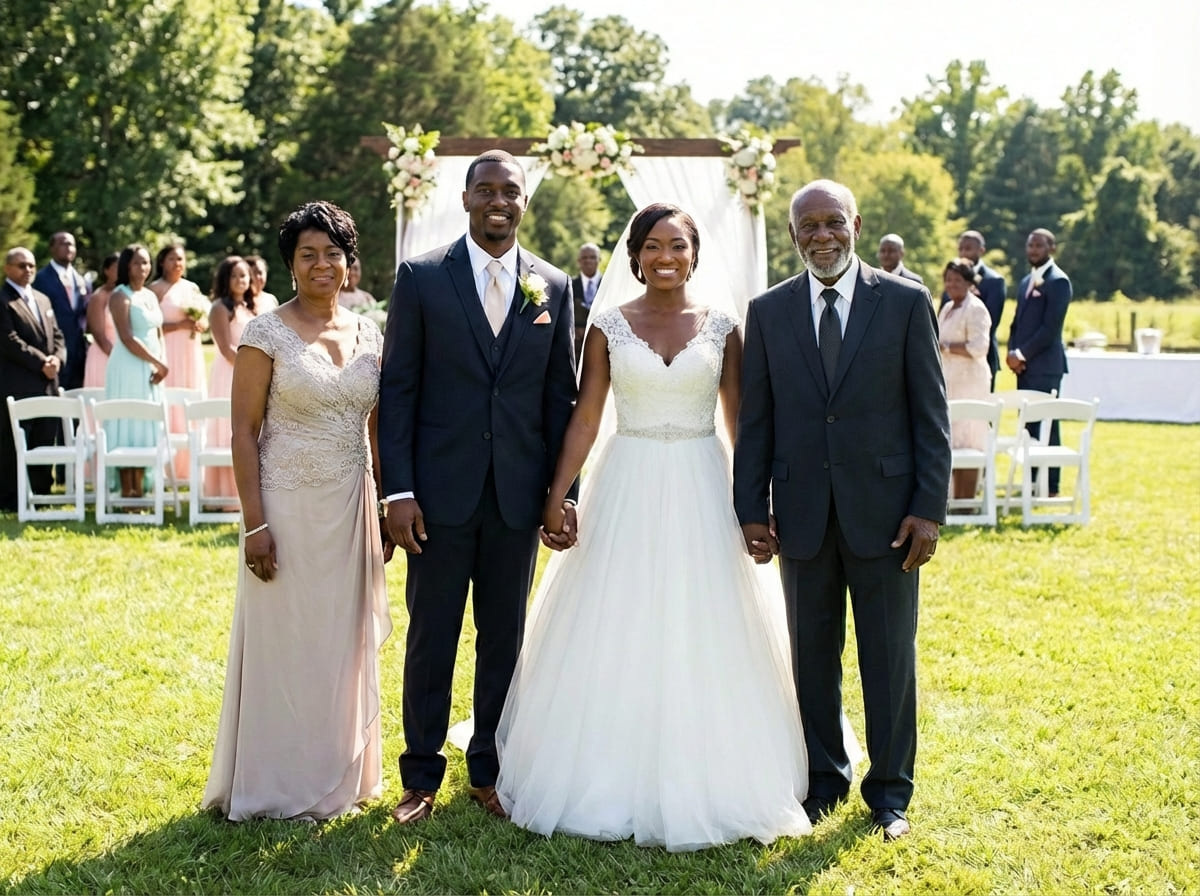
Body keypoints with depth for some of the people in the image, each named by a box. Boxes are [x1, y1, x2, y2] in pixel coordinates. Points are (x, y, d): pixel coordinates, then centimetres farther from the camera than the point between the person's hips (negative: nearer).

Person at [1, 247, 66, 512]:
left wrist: (57, 359, -2)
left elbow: (57, 336, 18)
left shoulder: (43, 299, 19)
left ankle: (40, 494, 18)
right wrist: (41, 363, -15)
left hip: (47, 385, 7)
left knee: (45, 443, 10)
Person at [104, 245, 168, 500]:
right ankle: (127, 491, -2)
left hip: (150, 370, 7)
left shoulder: (151, 296, 14)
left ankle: (139, 489, 12)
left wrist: (162, 365, -2)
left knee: (146, 427, 8)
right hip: (129, 369, -7)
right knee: (128, 426, -5)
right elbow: (127, 338, -17)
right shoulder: (120, 296, -9)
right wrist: (158, 363, -13)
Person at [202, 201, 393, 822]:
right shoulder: (267, 334, -7)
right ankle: (279, 786, 17)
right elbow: (244, 432, -9)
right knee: (283, 643, 3)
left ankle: (341, 775, 28)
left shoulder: (367, 334, 7)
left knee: (346, 642, 13)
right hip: (288, 507, -5)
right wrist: (254, 524, -14)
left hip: (351, 510, 5)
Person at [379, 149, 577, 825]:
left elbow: (562, 397, 8)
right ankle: (422, 776, 18)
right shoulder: (422, 278, -1)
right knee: (431, 638, 6)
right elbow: (398, 390, -3)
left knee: (505, 639, 10)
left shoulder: (554, 287, 6)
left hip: (519, 494, 2)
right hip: (442, 490, -2)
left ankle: (489, 772, 24)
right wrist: (399, 490, -9)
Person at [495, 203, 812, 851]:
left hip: (703, 493, 0)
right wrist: (556, 496, -6)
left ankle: (701, 787, 16)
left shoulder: (722, 326, 3)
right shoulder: (608, 326, 3)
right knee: (615, 639, 2)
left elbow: (743, 421, 4)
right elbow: (585, 418, 1)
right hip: (627, 489, 0)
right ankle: (614, 786, 15)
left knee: (702, 642, 3)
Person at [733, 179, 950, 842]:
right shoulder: (768, 312, 5)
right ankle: (824, 781, 26)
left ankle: (890, 791, 21)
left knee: (889, 657, 7)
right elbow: (754, 421, 6)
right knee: (812, 655, 11)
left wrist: (929, 509, -8)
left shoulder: (906, 302, -1)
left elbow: (931, 413, -2)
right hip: (802, 513, 2)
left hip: (883, 509, -1)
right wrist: (751, 511, 0)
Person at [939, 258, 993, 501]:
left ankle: (966, 502, -4)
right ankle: (956, 499, 13)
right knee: (952, 442, 8)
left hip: (969, 382, -9)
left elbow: (979, 347, -19)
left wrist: (945, 347, -16)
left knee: (966, 441, -7)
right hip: (949, 382, 9)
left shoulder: (975, 308, -9)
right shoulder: (947, 308, 17)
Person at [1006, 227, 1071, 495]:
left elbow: (1051, 327, -15)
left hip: (1045, 365, -8)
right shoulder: (1026, 281, 19)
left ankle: (1049, 487, -1)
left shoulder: (1058, 281, -8)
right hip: (1024, 365, 8)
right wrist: (1012, 352, 3)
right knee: (1028, 424, 8)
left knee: (1045, 425, -5)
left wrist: (1023, 354, -14)